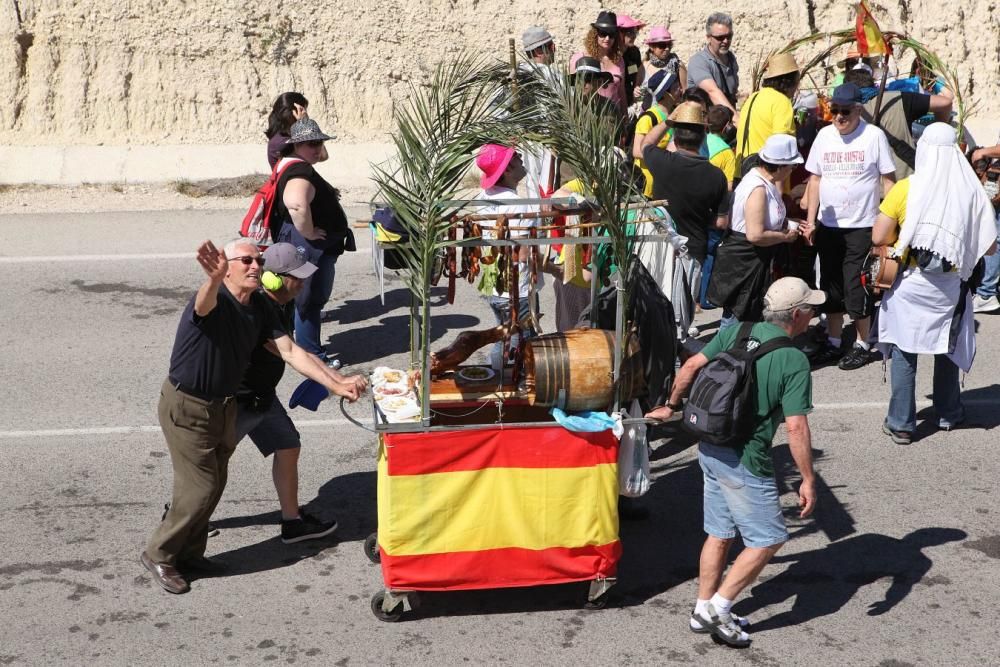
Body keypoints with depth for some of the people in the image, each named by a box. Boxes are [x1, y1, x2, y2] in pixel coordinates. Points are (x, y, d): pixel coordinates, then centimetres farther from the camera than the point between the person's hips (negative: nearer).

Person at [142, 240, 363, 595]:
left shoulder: (259, 307, -3)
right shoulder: (215, 301, -27)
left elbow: (290, 351, -3)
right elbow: (204, 305, -53)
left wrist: (335, 385, -10)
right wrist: (213, 279, -77)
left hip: (224, 405, 8)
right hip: (186, 407, -8)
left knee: (213, 484, 17)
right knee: (201, 487, -3)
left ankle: (189, 553, 35)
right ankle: (158, 555, 16)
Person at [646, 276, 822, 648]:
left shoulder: (736, 332, 2)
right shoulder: (794, 361, -15)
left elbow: (691, 366, 6)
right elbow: (796, 426, -19)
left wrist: (671, 406, 21)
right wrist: (808, 480, -11)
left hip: (710, 448, 7)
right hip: (745, 463, -7)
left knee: (720, 533, 19)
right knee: (768, 538, 7)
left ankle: (704, 610, 26)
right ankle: (717, 607, 5)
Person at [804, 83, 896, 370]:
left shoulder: (874, 136, -8)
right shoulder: (824, 135, 4)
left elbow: (888, 180, -5)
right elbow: (815, 179, 9)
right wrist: (810, 221, 5)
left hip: (861, 226, -5)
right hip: (828, 225, 5)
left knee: (856, 289, -2)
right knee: (831, 287, 12)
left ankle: (862, 345, 13)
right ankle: (833, 343, 24)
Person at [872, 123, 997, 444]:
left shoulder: (905, 189, -11)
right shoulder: (972, 192, -8)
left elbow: (878, 237, -10)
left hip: (909, 284, -2)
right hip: (950, 285, 2)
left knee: (903, 351, 7)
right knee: (947, 348, 20)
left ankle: (900, 423, 9)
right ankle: (949, 413, 35)